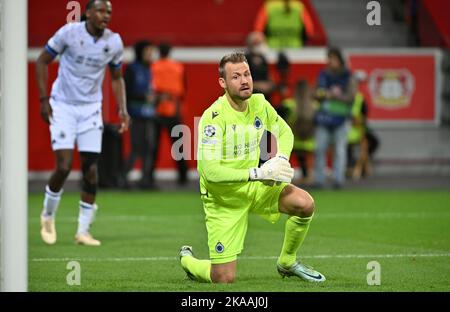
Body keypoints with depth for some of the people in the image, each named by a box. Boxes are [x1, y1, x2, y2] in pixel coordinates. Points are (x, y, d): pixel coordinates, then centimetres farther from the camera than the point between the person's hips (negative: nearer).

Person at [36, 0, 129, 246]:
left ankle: (83, 230, 8)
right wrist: (44, 99, -9)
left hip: (91, 109, 3)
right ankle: (48, 215, 13)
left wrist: (122, 109, 0)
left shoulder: (114, 42, -1)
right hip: (63, 106, -3)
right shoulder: (69, 32, -12)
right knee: (64, 167, -13)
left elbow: (116, 78, 13)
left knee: (90, 170, -2)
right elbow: (42, 61, -2)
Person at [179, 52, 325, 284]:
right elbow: (211, 171, -32)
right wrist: (257, 173, -36)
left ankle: (287, 263, 8)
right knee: (224, 279, -8)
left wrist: (281, 159, -9)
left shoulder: (259, 104, -5)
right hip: (223, 197, -6)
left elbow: (284, 132, 13)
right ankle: (186, 260, 28)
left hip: (254, 186, 6)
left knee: (305, 204, -19)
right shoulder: (214, 116, -25)